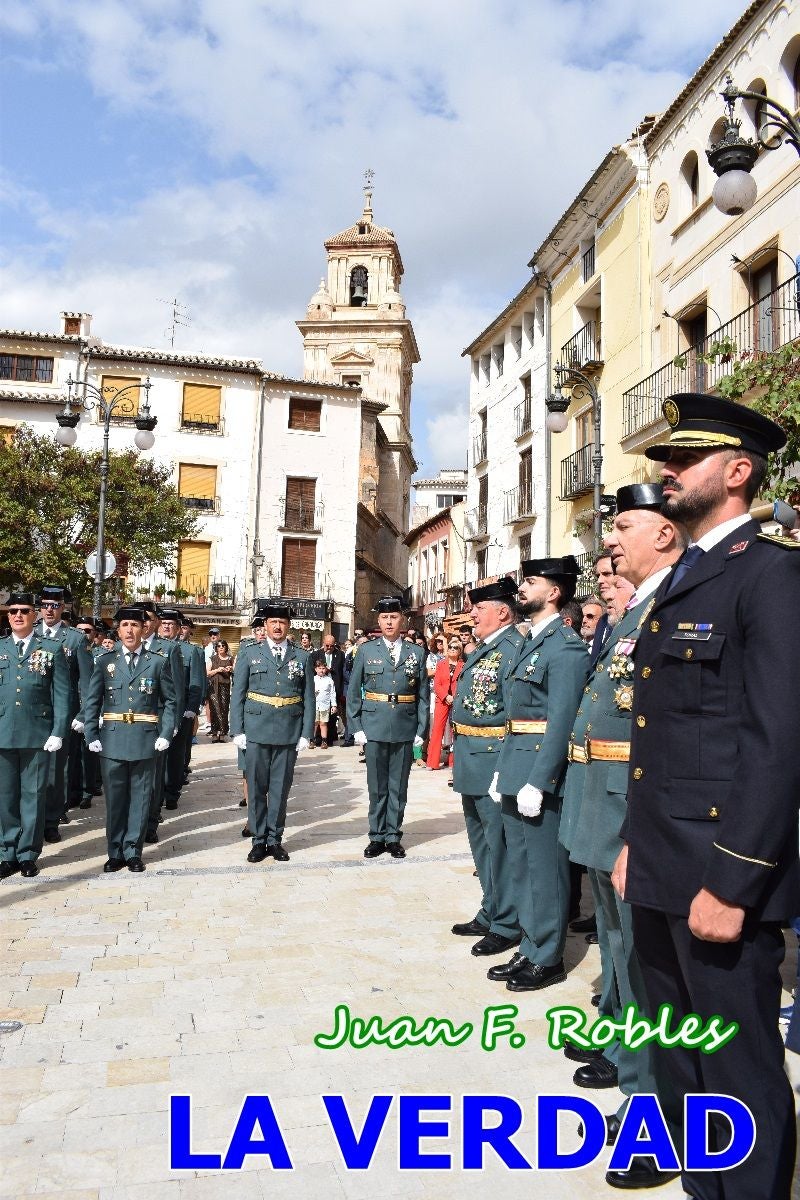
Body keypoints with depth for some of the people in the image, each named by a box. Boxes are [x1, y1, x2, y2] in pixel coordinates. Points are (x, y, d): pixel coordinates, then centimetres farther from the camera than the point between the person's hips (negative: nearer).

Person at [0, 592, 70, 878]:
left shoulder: (52, 651, 4)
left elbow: (62, 695, 0)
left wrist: (58, 733, -8)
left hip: (37, 734, -2)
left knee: (33, 795, 5)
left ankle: (28, 854, 15)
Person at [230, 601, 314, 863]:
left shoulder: (302, 657, 6)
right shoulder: (249, 653, 4)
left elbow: (308, 698, 5)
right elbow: (237, 694, 3)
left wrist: (306, 733, 0)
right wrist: (237, 731, -3)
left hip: (289, 733, 1)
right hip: (256, 731, -1)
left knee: (280, 788, 8)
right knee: (256, 787, 6)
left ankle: (275, 839, 20)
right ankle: (259, 839, 17)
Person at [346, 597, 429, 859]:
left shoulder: (416, 653, 5)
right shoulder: (366, 651, 3)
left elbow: (423, 695, 5)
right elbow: (353, 693, 4)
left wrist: (421, 730, 0)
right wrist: (356, 728, -2)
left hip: (405, 730, 1)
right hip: (374, 729, -1)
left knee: (399, 786, 8)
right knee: (377, 786, 7)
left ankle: (393, 836, 20)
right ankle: (377, 837, 19)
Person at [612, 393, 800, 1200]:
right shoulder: (678, 582, 15)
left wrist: (732, 883, -21)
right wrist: (633, 842, 16)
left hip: (719, 875, -9)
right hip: (660, 869, 9)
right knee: (682, 1059, 22)